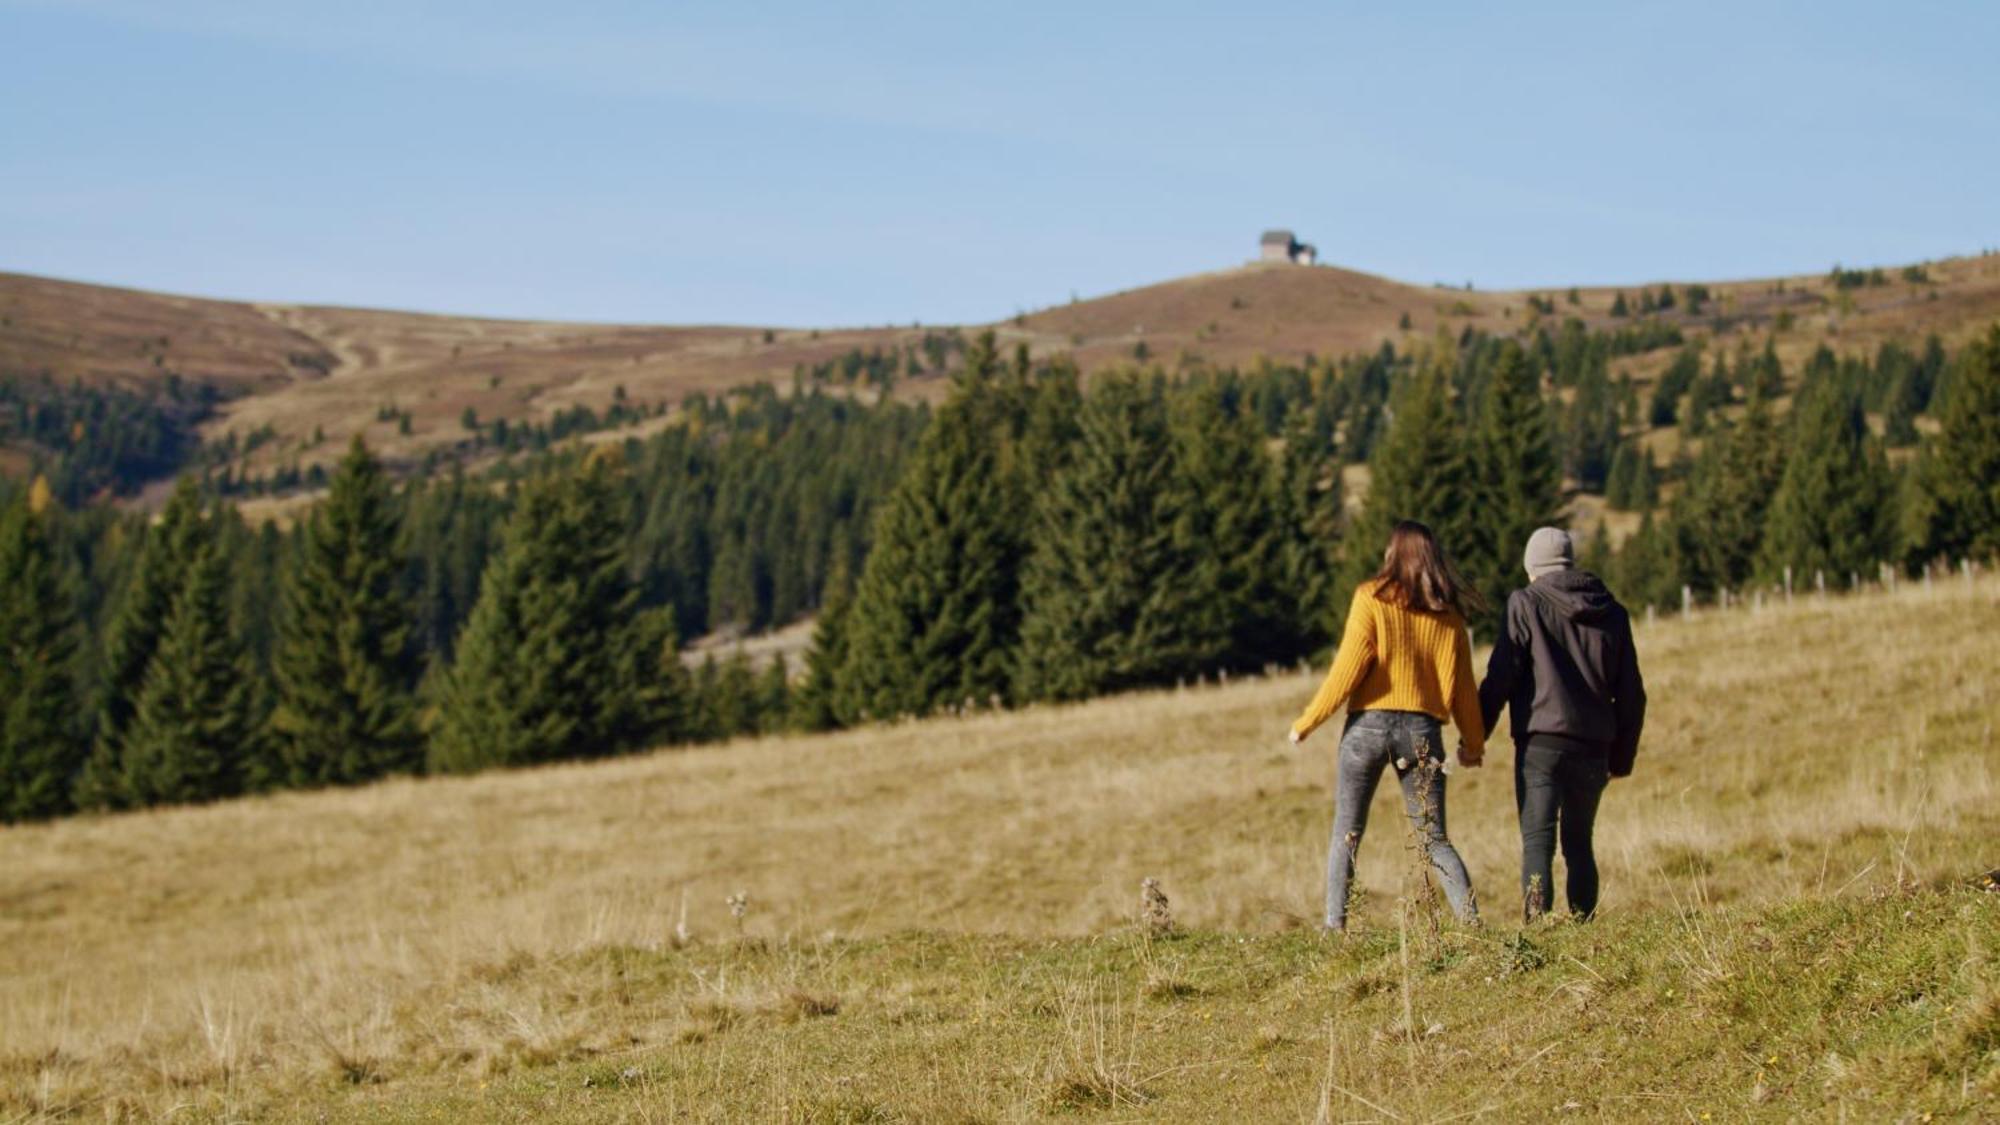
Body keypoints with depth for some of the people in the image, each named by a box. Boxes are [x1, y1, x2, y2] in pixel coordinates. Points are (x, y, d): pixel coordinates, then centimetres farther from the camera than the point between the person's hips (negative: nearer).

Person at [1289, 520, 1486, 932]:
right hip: (1422, 729, 2)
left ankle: (1335, 928, 1)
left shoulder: (1372, 599, -3)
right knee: (1435, 841, 6)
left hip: (1369, 724, -2)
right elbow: (1463, 685, 10)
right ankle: (1471, 923, -8)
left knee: (1346, 835, 7)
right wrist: (1474, 743, 23)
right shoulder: (1448, 613, 7)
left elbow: (1348, 669, -9)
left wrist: (1308, 721, -1)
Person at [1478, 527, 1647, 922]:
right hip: (1593, 746, 5)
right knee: (1579, 843, 15)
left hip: (1541, 742, -4)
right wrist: (1622, 756, 22)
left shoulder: (1527, 603, -2)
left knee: (1537, 841, -8)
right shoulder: (1612, 613, 13)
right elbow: (1631, 694, 15)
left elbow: (1500, 677, -8)